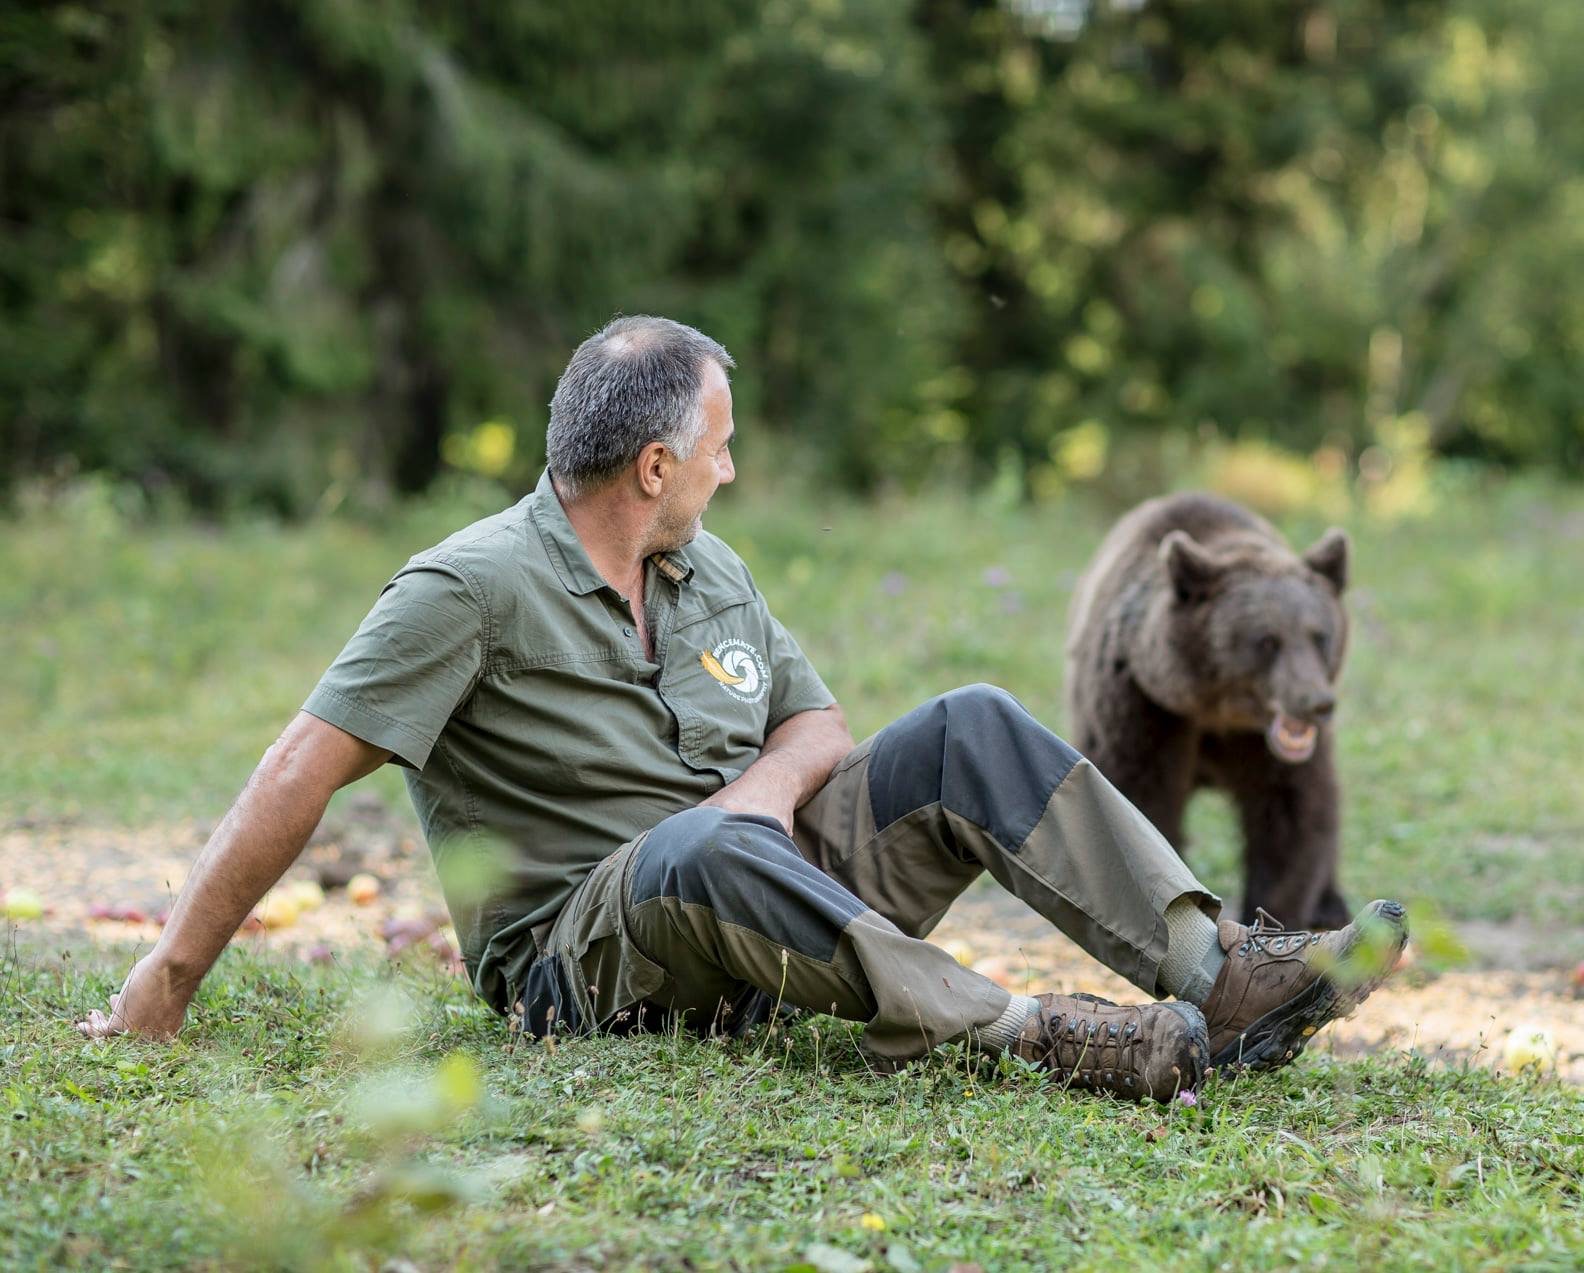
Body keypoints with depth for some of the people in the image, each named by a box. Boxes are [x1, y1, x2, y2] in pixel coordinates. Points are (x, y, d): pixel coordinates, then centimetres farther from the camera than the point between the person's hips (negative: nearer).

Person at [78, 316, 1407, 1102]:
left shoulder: (710, 571, 12)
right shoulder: (474, 589, -12)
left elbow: (818, 726, 18)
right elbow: (302, 775, -17)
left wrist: (763, 787, -8)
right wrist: (164, 984, -21)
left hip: (760, 900, 7)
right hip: (582, 951, -7)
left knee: (970, 731, -10)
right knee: (701, 853, -40)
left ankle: (1221, 973, -22)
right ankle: (1029, 1037, -44)